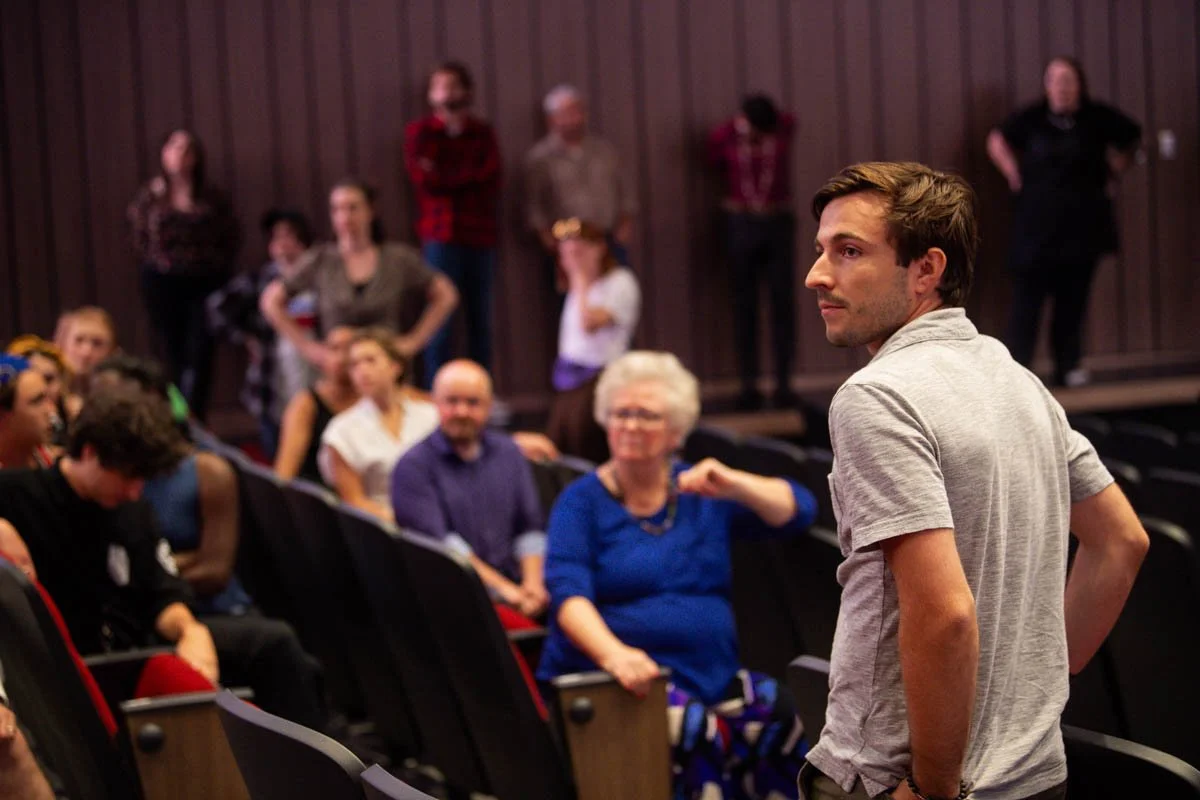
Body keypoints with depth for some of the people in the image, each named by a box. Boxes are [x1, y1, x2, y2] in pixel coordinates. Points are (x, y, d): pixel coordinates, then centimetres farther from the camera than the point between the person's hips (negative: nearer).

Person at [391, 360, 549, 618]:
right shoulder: (413, 466, 1)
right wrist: (503, 588, -16)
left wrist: (532, 584, -4)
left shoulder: (508, 454, 18)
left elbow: (530, 528, 15)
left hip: (514, 589, 5)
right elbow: (438, 542, -9)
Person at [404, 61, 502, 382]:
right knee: (441, 318, -6)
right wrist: (469, 177, -3)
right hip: (441, 236, -3)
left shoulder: (482, 133, 14)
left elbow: (491, 176, -1)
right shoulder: (419, 132, 7)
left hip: (479, 234, 3)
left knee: (480, 319, 5)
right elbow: (424, 179, -6)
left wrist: (444, 176, -4)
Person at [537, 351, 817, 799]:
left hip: (712, 675, 3)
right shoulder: (582, 502, 5)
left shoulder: (702, 494, 15)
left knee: (775, 713, -28)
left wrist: (735, 486, -13)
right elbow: (567, 593, -11)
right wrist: (613, 654, -30)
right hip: (611, 680, -3)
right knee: (693, 727, -35)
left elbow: (800, 511, 6)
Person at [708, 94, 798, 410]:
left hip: (779, 222, 1)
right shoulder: (723, 136, -9)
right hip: (741, 224, -1)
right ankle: (749, 384, 4)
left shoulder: (787, 127, -6)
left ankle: (783, 382, 1)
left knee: (784, 301, -2)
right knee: (744, 304, 1)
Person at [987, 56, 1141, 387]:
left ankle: (1069, 366, 12)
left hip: (1082, 225, 2)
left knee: (1073, 298, 4)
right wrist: (1014, 175, 4)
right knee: (1027, 297, -7)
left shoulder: (1098, 118, 0)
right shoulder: (1031, 118, -3)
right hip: (1037, 223, -2)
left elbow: (1131, 137, 18)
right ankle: (1016, 367, -9)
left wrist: (1112, 171, 11)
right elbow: (997, 141, 14)